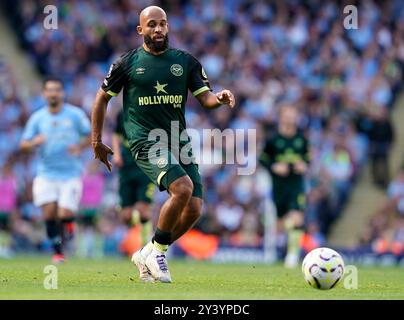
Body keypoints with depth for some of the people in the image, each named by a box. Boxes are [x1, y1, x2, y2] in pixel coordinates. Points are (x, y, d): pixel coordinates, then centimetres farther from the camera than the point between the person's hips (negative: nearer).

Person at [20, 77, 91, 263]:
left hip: (71, 174, -2)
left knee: (64, 215, -13)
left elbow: (91, 136, 7)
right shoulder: (37, 118, 5)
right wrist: (34, 143, -17)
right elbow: (23, 145, 6)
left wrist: (80, 146, -13)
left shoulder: (75, 114, 1)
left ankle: (69, 223, 22)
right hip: (46, 173, 2)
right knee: (49, 213, -7)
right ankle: (58, 252, 8)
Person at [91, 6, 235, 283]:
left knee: (194, 210, -5)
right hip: (147, 142, -5)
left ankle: (147, 257, 17)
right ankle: (157, 252, -9)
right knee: (183, 188, -28)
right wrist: (97, 141, 9)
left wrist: (219, 98, -20)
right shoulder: (128, 63, 3)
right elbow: (102, 99, 11)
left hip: (179, 141, 5)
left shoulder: (186, 61, 10)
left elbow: (205, 97, 4)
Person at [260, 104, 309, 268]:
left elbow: (307, 156, 18)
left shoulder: (301, 139, 5)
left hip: (297, 183, 0)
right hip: (279, 185, 0)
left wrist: (304, 165, -3)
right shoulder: (273, 139, -3)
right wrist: (274, 167, -13)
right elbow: (263, 158, 4)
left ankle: (293, 252, -9)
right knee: (281, 222, 5)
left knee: (297, 218, -17)